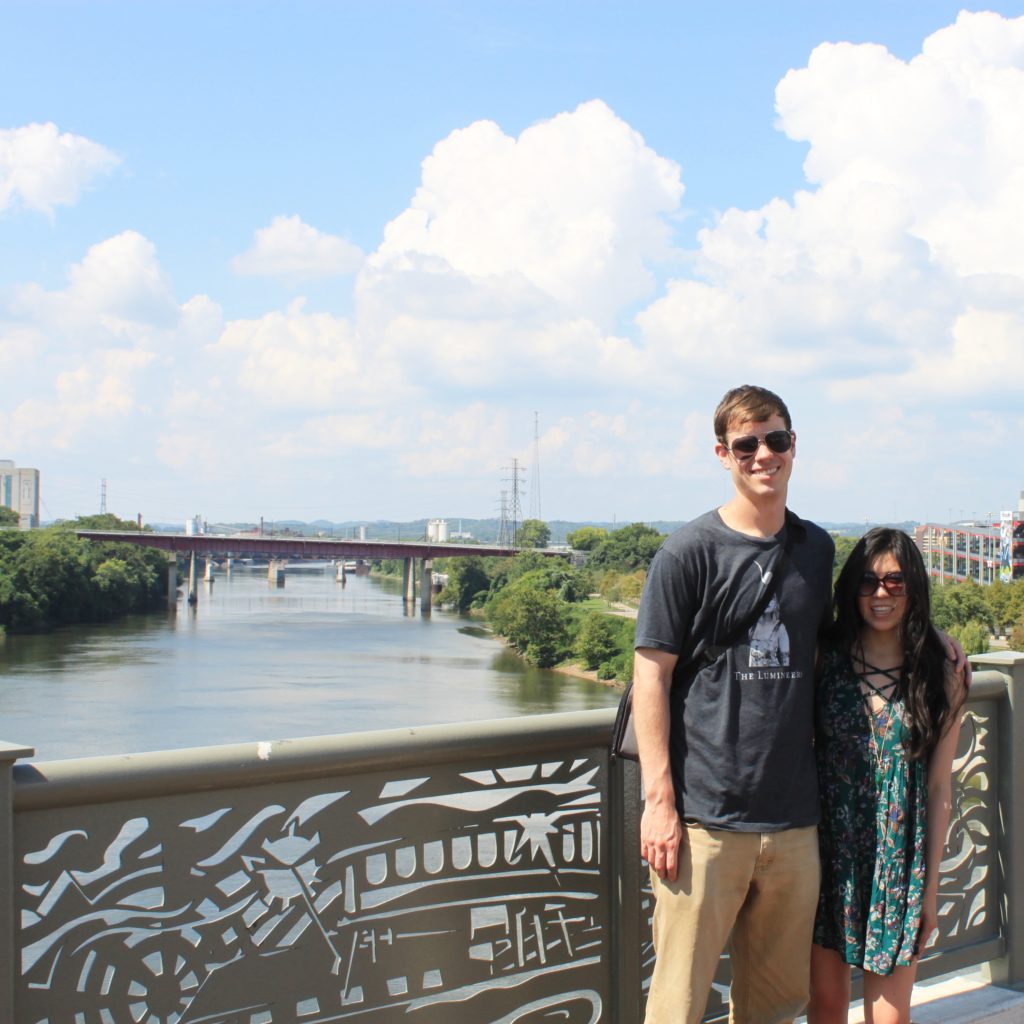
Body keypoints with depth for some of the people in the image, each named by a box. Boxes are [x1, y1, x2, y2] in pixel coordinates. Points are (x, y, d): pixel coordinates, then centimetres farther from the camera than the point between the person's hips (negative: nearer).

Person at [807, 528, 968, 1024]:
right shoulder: (824, 660, -3)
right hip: (828, 851, 1)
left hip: (899, 860, -1)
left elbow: (938, 787, 1)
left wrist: (931, 886, 2)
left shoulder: (940, 679, -3)